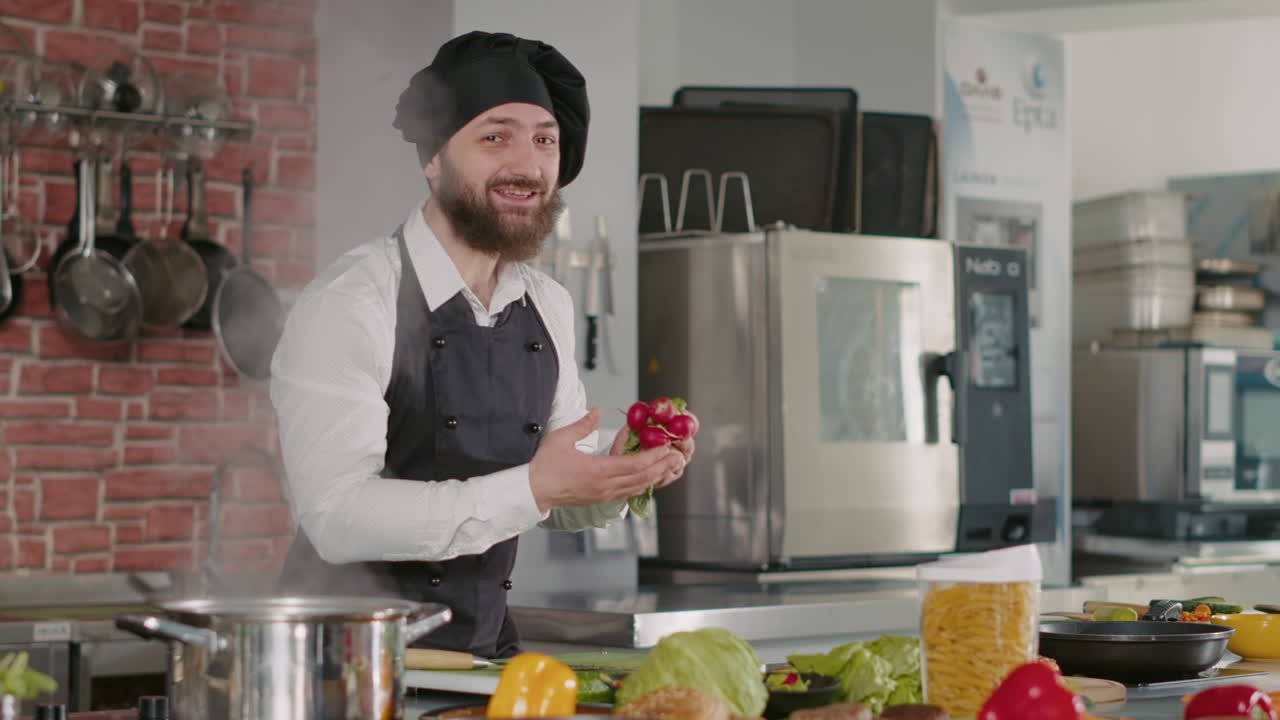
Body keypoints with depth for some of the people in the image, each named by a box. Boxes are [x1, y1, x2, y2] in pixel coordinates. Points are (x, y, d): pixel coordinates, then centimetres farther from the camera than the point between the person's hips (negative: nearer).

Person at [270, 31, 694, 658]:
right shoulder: (349, 303, -13)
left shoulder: (549, 307, 7)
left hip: (485, 649, 6)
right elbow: (336, 517, -22)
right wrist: (532, 488, -25)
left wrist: (623, 475, -6)